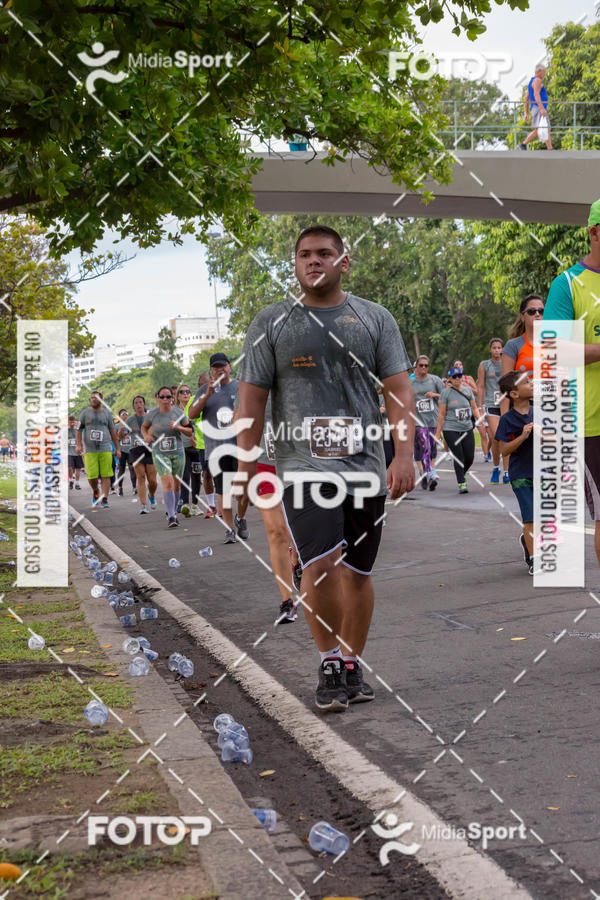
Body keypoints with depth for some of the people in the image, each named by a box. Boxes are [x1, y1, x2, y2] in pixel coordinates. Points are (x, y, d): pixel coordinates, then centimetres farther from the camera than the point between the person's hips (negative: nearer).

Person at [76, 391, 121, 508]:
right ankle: (95, 492, 23)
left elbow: (112, 431, 15)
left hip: (105, 449, 0)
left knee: (105, 476, -7)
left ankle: (104, 500, -3)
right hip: (90, 450, 0)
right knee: (92, 476, -5)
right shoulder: (85, 412, 9)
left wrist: (117, 448, 12)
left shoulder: (107, 413, 11)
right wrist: (78, 444, -5)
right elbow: (79, 430, 9)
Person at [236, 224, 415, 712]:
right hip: (303, 466, -2)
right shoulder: (271, 323, 7)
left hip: (365, 466, 2)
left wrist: (404, 454, -7)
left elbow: (398, 390, 4)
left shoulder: (376, 319, 9)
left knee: (358, 573, 8)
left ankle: (351, 666, 23)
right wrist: (246, 462, -1)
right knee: (320, 566, -17)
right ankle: (330, 660, 2)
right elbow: (253, 397, 6)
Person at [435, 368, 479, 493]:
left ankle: (461, 475, 31)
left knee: (470, 457, 3)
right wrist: (438, 433, -5)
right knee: (458, 457, -9)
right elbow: (441, 414, -4)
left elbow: (474, 408, 14)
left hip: (467, 429, 4)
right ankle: (461, 483, 0)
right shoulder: (446, 392, -4)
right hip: (451, 430, -4)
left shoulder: (468, 390, 9)